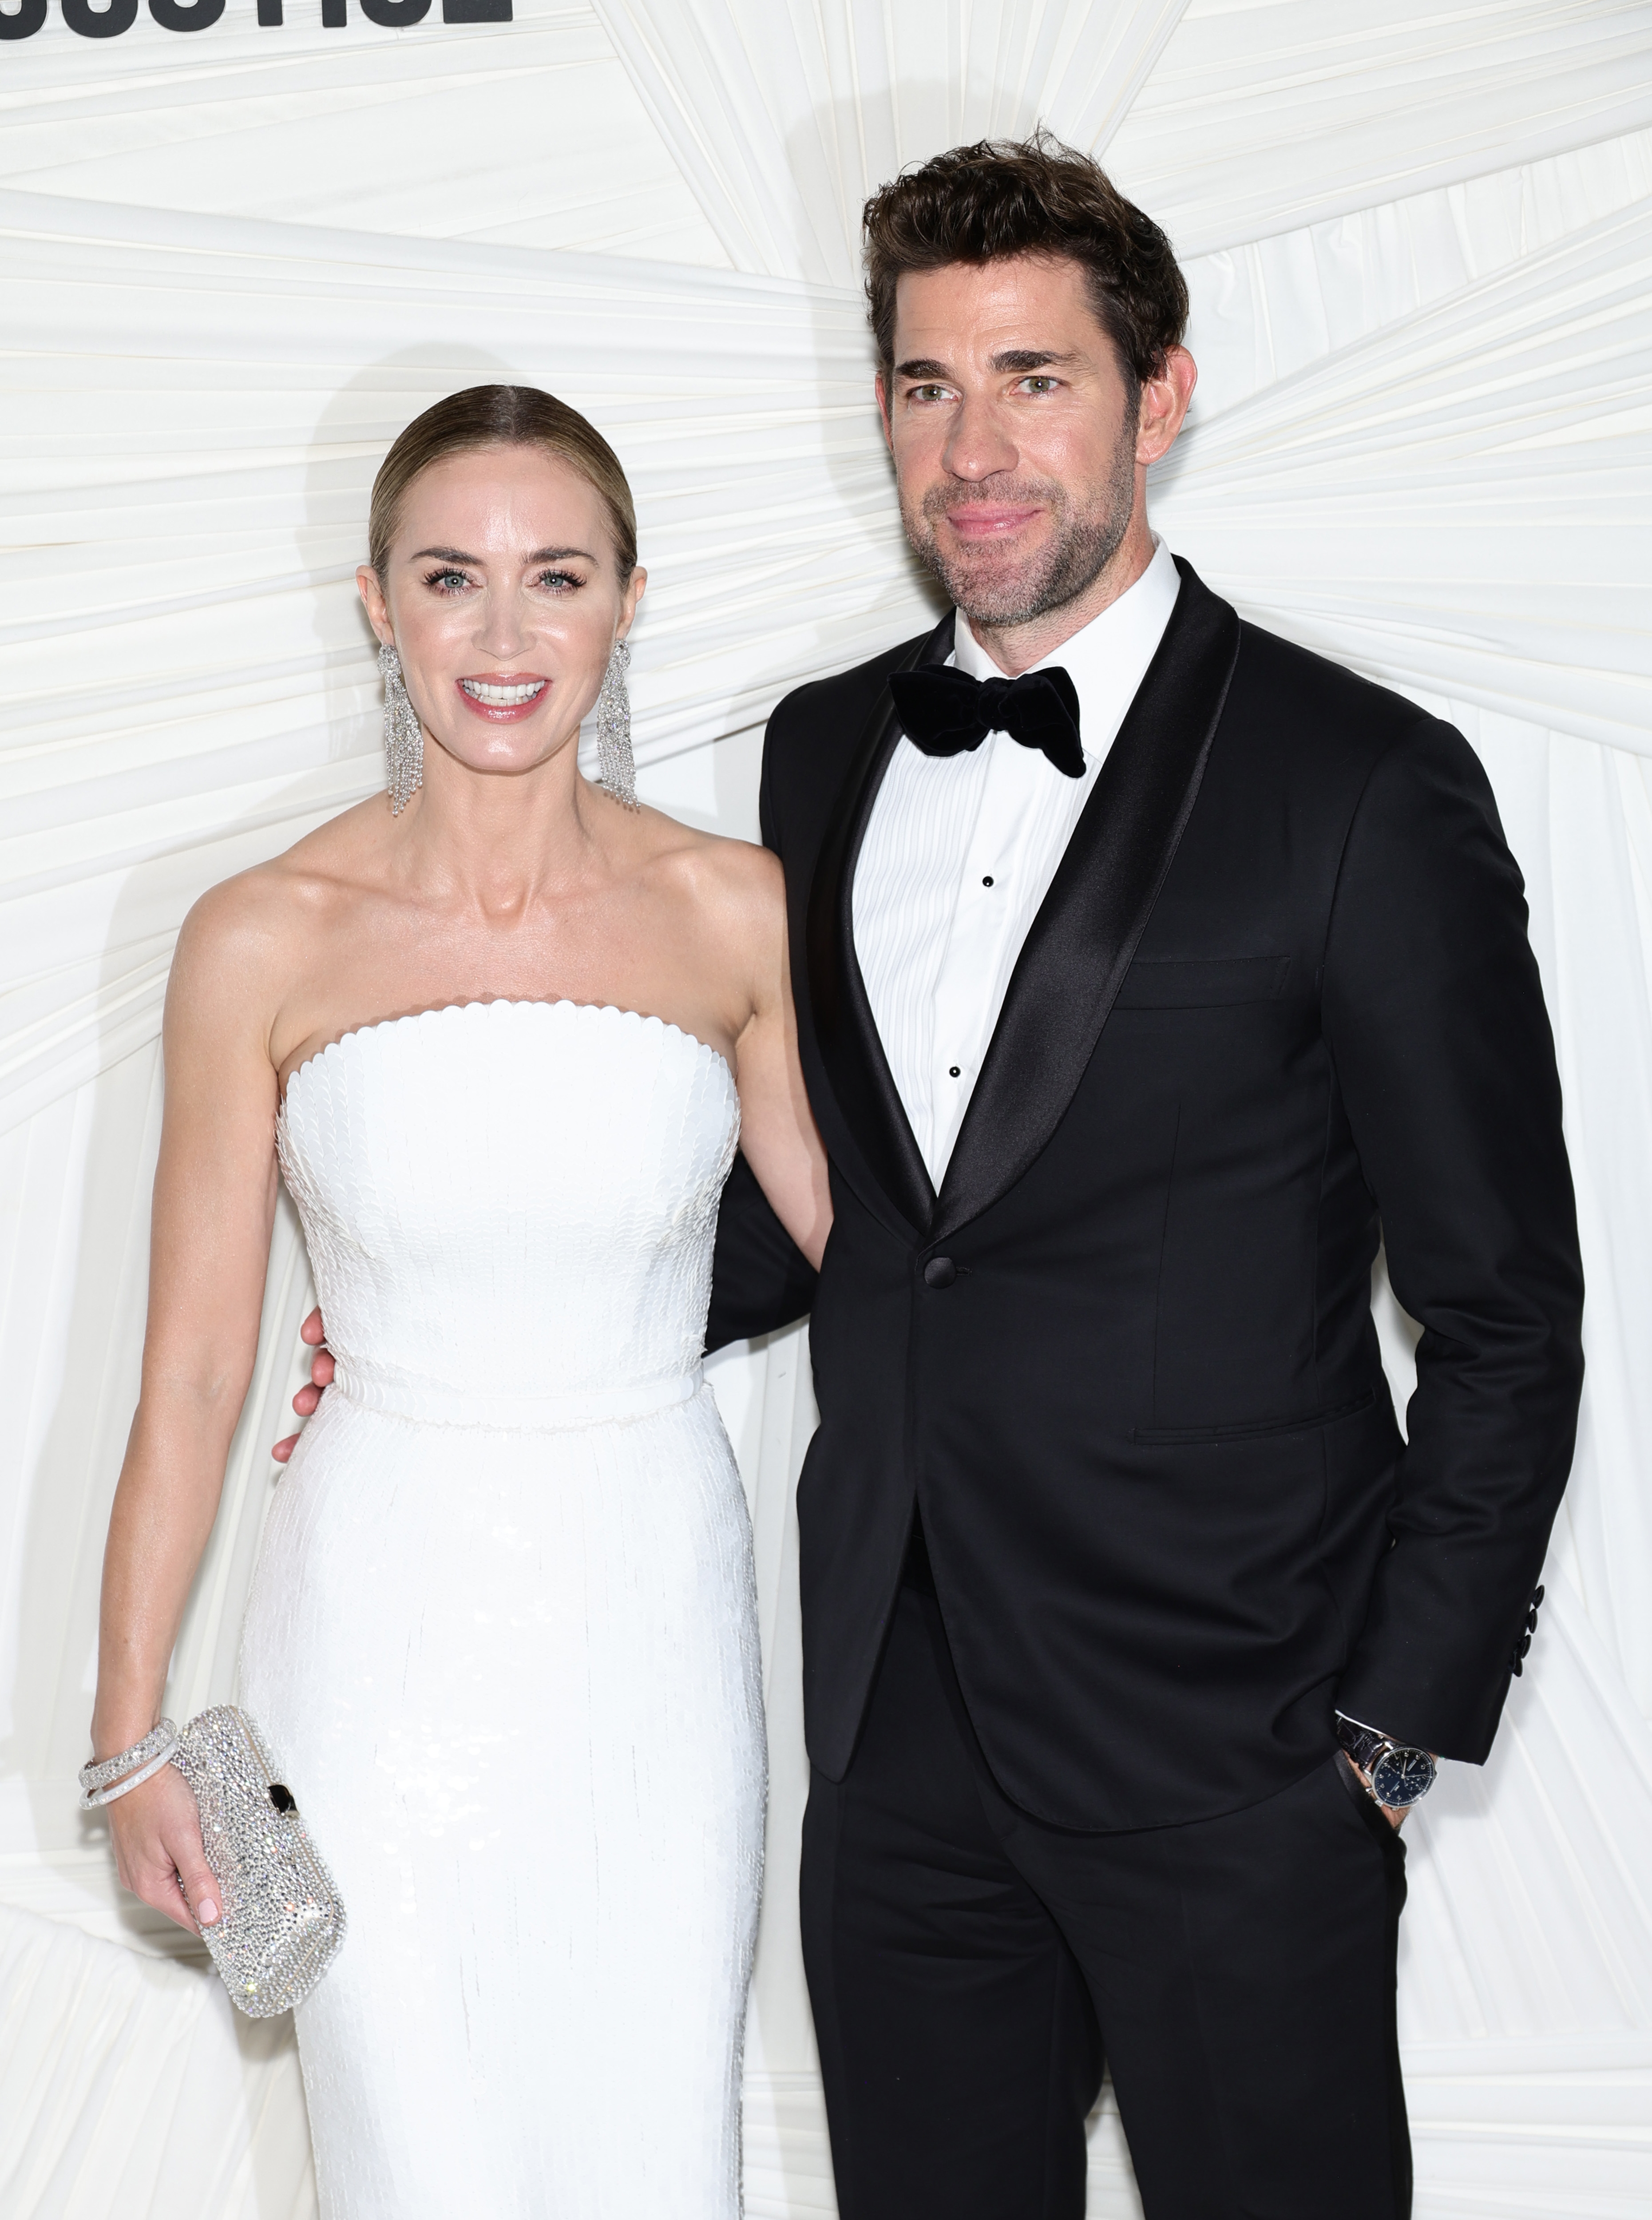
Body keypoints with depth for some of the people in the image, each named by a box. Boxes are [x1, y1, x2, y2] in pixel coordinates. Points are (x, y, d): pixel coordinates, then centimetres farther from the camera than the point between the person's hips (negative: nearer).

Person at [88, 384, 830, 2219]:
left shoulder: (735, 912, -2)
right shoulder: (265, 942, -6)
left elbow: (859, 1241, 10)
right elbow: (190, 1376, -2)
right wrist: (130, 1734, 0)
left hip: (656, 1614, 2)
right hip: (387, 1635, -1)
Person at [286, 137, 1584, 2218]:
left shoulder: (1363, 785, -10)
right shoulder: (825, 754, 7)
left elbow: (1503, 1316, -7)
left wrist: (1393, 1730, -8)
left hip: (1230, 1751, -5)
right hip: (899, 1732, 5)